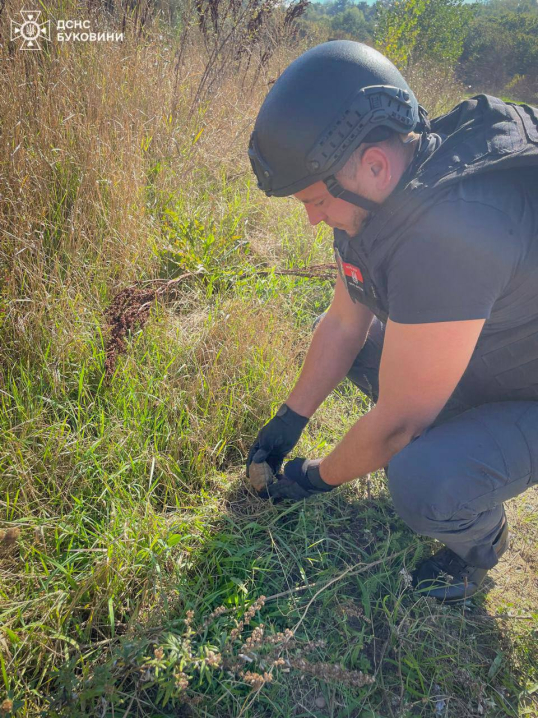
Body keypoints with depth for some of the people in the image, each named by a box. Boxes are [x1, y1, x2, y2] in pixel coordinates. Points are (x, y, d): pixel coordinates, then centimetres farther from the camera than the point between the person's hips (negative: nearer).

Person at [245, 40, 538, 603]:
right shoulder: (380, 191, -9)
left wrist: (319, 477, -11)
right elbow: (344, 323, 2)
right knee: (344, 341, 5)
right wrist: (290, 420, 4)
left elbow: (396, 422, -30)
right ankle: (432, 450, 17)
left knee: (422, 486, -31)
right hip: (472, 351, 8)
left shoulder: (447, 230, -38)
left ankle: (480, 542, 5)